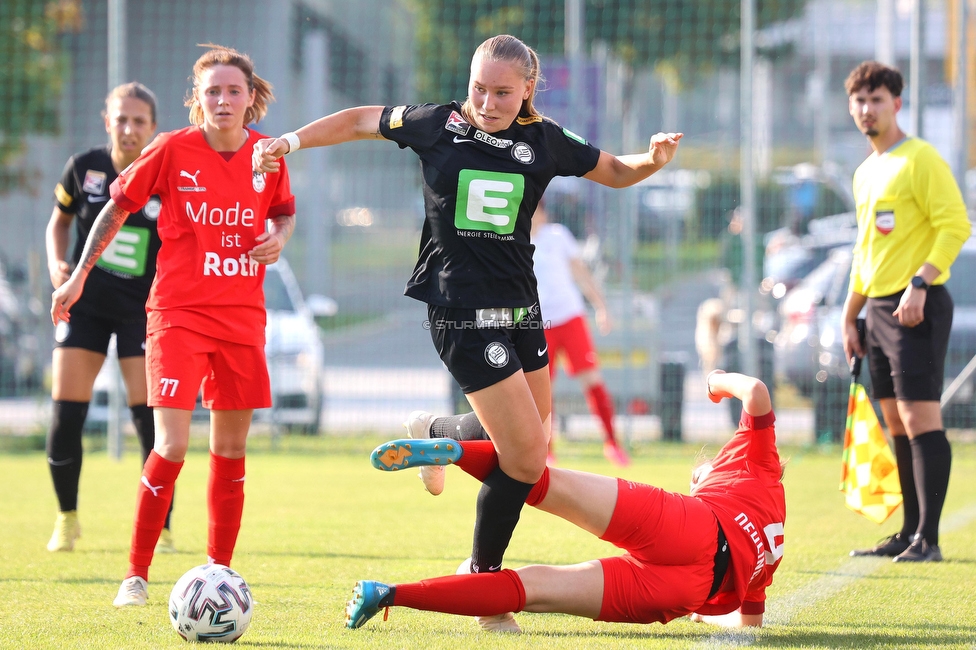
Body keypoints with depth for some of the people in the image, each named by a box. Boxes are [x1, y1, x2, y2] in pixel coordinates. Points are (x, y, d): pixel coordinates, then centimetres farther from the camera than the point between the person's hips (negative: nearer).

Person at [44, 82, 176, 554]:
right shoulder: (83, 169, -3)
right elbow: (59, 220, 13)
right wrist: (56, 264, -4)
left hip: (144, 308, -2)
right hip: (85, 301, 2)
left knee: (149, 419, -9)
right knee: (65, 415, -4)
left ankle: (160, 528, 5)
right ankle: (67, 518, 18)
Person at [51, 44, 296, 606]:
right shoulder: (173, 150, -7)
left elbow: (285, 212, 20)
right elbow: (119, 206, 5)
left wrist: (279, 238, -2)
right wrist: (79, 275, 5)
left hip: (243, 317, 4)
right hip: (178, 312, -4)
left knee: (232, 450, 9)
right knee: (172, 448, -14)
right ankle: (136, 575, -2)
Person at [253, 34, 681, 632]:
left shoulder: (544, 141, 3)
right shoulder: (438, 125, -3)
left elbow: (616, 172, 15)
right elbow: (362, 121, 12)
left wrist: (656, 158, -5)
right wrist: (291, 141, 8)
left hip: (520, 308, 5)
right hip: (462, 311, -5)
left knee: (536, 446, 8)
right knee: (526, 454, -11)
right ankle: (482, 581, 3)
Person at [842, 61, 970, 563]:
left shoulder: (920, 159, -8)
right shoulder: (865, 173, 18)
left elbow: (956, 225, -16)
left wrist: (920, 284, -23)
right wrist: (850, 317, 22)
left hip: (917, 308, -9)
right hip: (879, 308, 9)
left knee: (920, 419, -12)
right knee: (897, 425, 9)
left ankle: (928, 538, -12)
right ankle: (909, 534, 14)